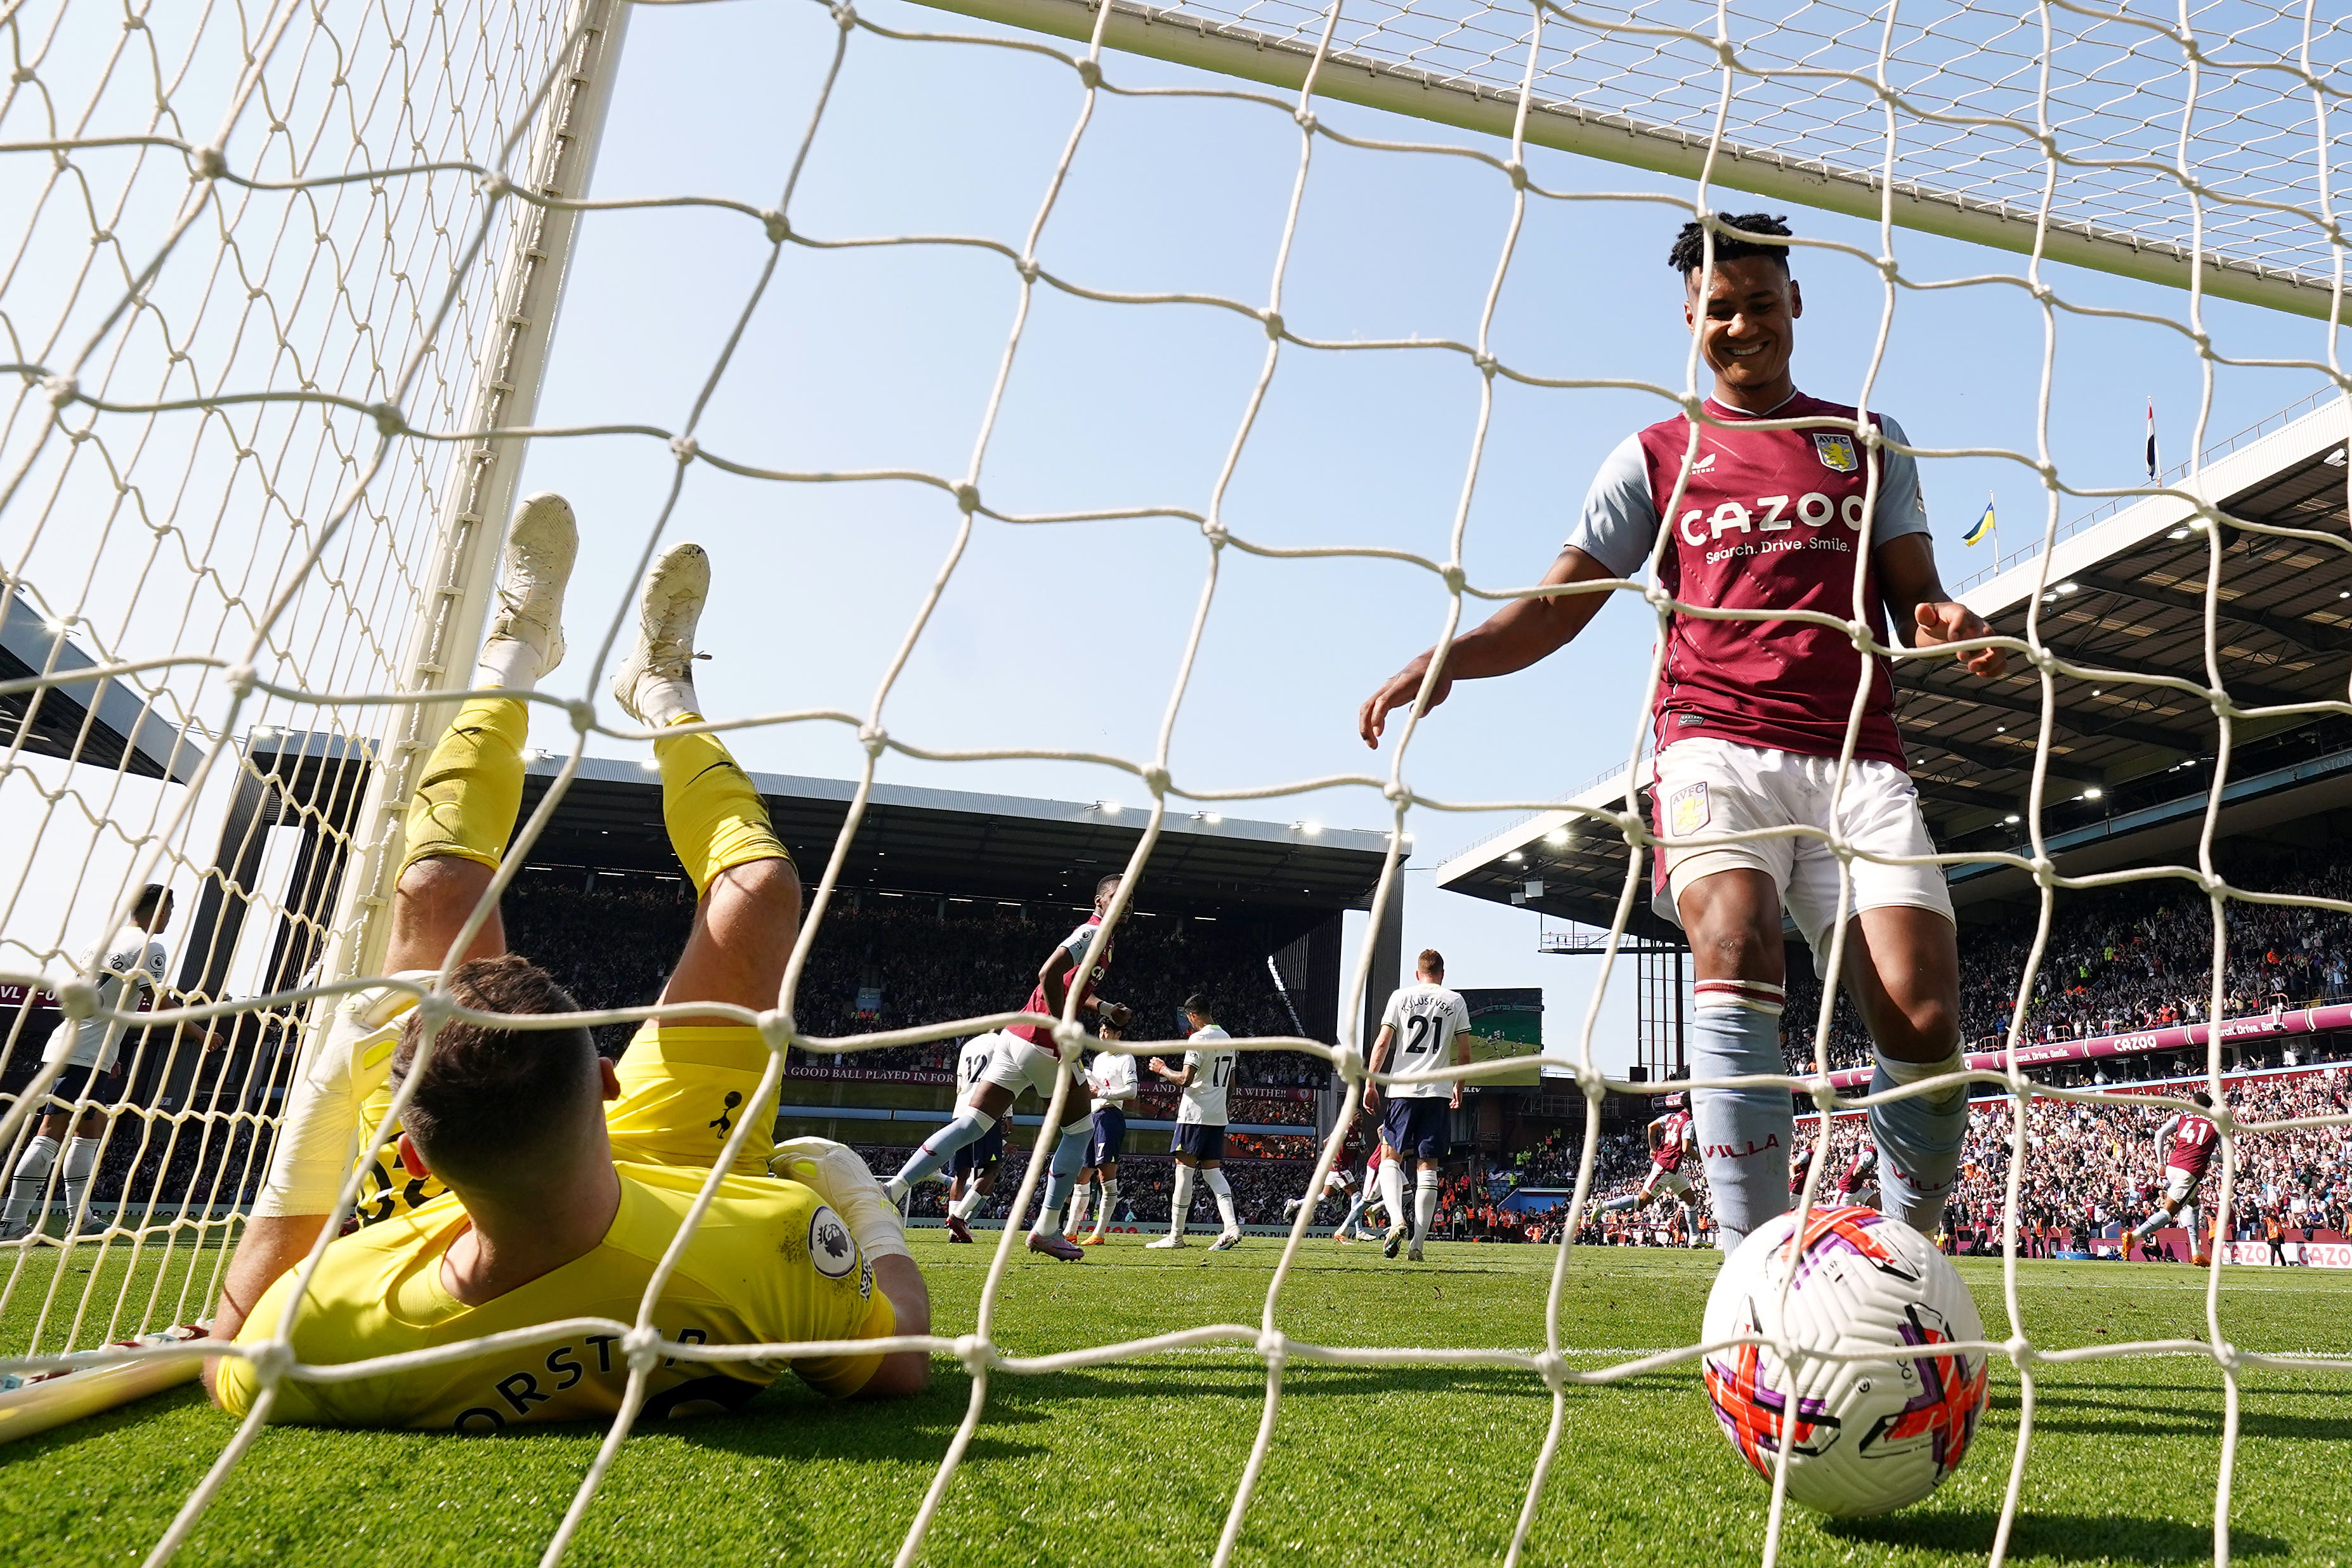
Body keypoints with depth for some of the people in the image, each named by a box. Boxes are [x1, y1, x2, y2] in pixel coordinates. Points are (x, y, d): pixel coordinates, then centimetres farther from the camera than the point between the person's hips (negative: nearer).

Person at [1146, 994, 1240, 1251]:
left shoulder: (1199, 1039, -12)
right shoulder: (1227, 1039, 14)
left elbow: (1185, 1079, -18)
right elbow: (1230, 1083, 21)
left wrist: (1162, 1069, -2)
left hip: (1195, 1115, -8)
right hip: (1218, 1116, 8)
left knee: (1184, 1170, -2)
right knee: (1212, 1171, 8)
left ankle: (1176, 1236, 3)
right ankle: (1232, 1227, -8)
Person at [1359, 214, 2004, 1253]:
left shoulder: (1869, 440, 22)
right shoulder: (1659, 455, 17)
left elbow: (1912, 598, 18)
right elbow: (1559, 605, 9)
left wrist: (1948, 624, -8)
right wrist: (1446, 660, -9)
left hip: (1857, 756, 2)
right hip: (1716, 743, -1)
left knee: (1923, 1021, -14)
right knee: (1736, 954, -29)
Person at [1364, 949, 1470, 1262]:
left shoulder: (1401, 996, 6)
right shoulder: (1456, 1001, 8)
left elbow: (1383, 1042, -1)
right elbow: (1464, 1054, 8)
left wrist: (1370, 1083, 1)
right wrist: (1459, 1088, 22)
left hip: (1404, 1088, -1)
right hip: (1439, 1091, 1)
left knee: (1392, 1157, 10)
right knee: (1428, 1167, 5)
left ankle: (1397, 1220, -14)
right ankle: (1418, 1243, 2)